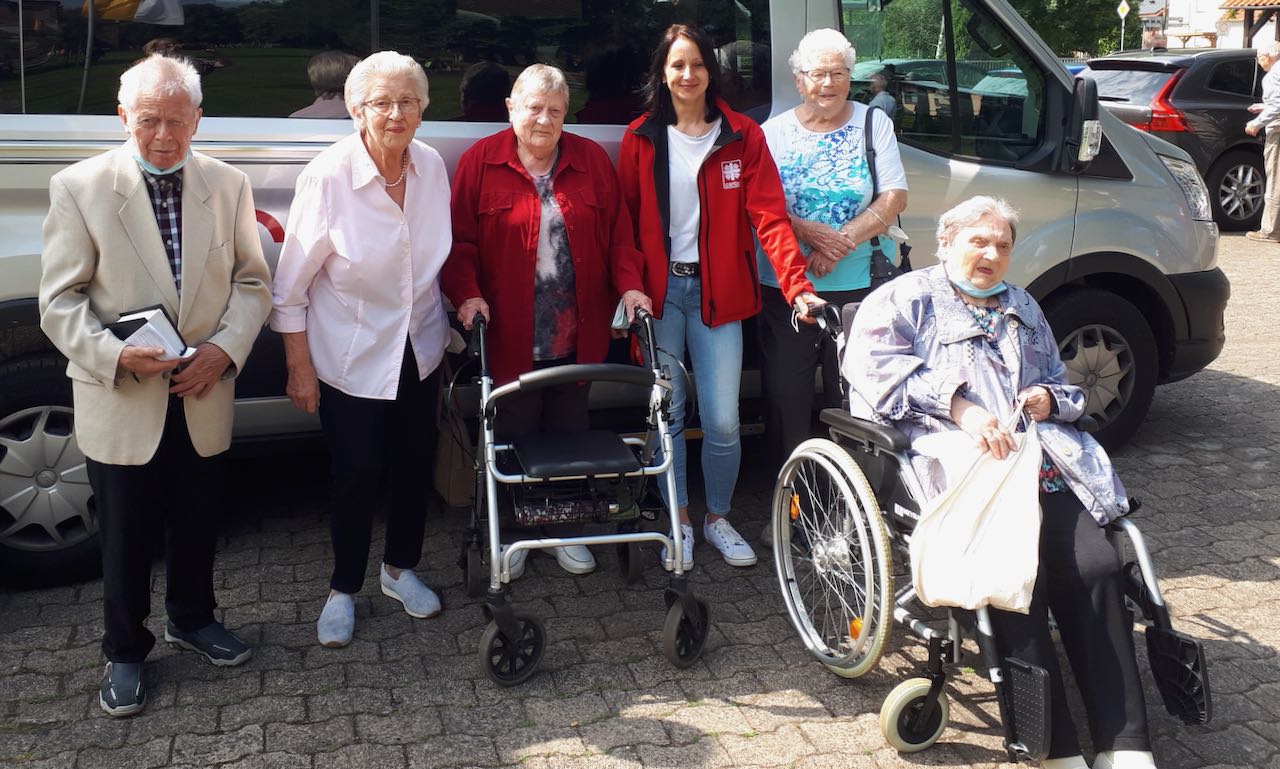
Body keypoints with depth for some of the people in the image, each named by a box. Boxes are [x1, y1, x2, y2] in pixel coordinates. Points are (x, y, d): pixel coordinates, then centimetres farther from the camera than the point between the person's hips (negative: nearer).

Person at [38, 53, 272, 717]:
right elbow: (60, 301, -7)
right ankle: (124, 651, 30)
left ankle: (191, 619, 42)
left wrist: (226, 346, -12)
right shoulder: (79, 188, -8)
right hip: (119, 402, -2)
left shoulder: (227, 185, 0)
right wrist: (115, 354, -23)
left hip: (203, 400, 3)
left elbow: (252, 280, 5)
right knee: (125, 537, 11)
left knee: (197, 523, 18)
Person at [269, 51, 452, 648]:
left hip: (418, 351, 5)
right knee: (356, 476, 5)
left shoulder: (432, 167, -6)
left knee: (414, 464, 15)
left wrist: (461, 305, 10)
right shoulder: (328, 176, -20)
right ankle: (343, 590, 28)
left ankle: (400, 569, 38)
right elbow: (291, 284, -13)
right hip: (350, 358, -4)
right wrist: (299, 367, -11)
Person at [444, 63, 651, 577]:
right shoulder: (481, 162, -2)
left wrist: (628, 284, -6)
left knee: (570, 433, 14)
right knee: (514, 437, 8)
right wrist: (467, 294, -17)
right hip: (510, 336, -2)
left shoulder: (592, 160, 6)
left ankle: (566, 530, 30)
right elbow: (461, 241, -4)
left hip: (576, 336, 3)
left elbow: (618, 232, 7)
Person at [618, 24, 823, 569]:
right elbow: (624, 221, 4)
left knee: (722, 420, -1)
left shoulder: (742, 136, 0)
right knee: (666, 414, 5)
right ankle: (679, 521, 23)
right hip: (658, 291, 1)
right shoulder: (641, 139, 4)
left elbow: (769, 217, -7)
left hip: (716, 293, -1)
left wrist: (797, 286, -18)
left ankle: (718, 518, 22)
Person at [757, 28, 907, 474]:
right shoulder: (774, 131, 7)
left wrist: (844, 241, -14)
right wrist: (810, 232, -18)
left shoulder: (874, 124, 6)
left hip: (860, 284, 0)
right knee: (785, 393, 4)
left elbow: (895, 198, -1)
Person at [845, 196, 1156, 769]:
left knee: (1097, 567, -19)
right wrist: (959, 405, -16)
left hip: (1040, 459, 6)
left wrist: (1050, 398, 10)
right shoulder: (905, 299, 14)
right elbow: (877, 367, -5)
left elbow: (1065, 385, 36)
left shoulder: (1023, 308, 32)